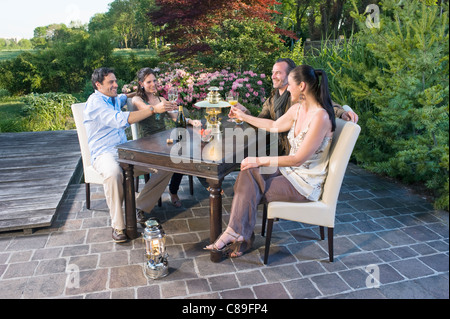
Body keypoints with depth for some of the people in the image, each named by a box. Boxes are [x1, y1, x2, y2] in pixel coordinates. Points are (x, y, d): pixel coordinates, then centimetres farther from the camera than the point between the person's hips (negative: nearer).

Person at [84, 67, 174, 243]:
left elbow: (124, 97, 46)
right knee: (113, 173, -43)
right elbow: (121, 120, -27)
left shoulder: (114, 99, 18)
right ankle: (117, 226, -26)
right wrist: (154, 109, -31)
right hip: (104, 154, -7)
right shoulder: (95, 102, -10)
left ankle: (140, 207, -4)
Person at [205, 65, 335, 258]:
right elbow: (275, 126, 22)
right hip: (291, 171, 8)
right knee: (248, 173, -14)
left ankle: (238, 235, 3)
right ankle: (239, 236, -10)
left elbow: (298, 159, -24)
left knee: (250, 190, -16)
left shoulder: (320, 117, -23)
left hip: (306, 184, -8)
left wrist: (260, 161, -23)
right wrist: (243, 116, 30)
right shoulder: (298, 108, 4)